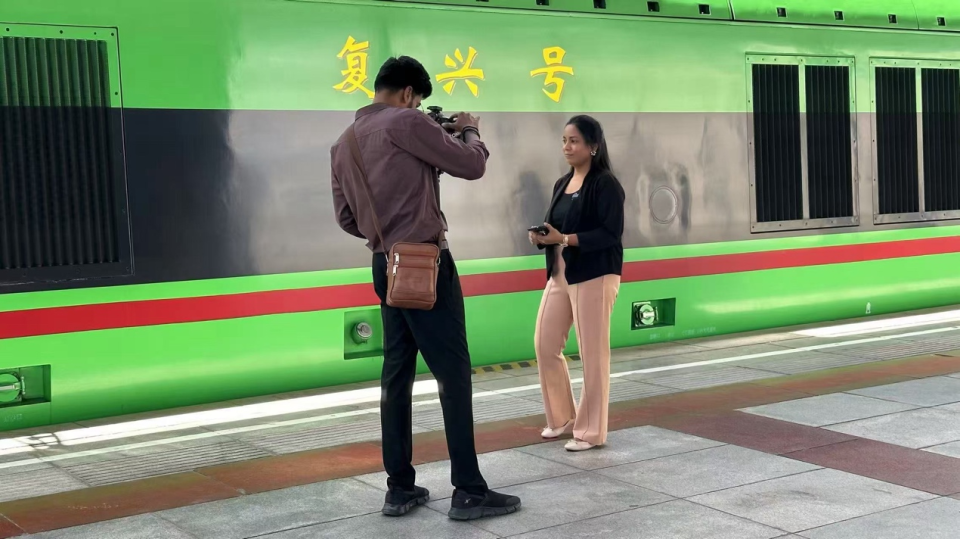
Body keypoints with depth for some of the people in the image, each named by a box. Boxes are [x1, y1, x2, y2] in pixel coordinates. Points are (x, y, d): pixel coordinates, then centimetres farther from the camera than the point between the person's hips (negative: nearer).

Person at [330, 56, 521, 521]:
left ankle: (399, 488, 13)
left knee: (397, 373, 10)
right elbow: (472, 166, -8)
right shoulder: (407, 123, -11)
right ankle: (468, 491, 0)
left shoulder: (342, 143, 12)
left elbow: (346, 219, 16)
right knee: (453, 372, -3)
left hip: (385, 266, 8)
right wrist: (469, 129, 10)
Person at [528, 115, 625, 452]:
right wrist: (541, 237, -5)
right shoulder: (562, 184, 14)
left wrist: (563, 239, -23)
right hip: (560, 274, 8)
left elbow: (611, 234, -16)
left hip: (595, 276, -8)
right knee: (545, 344, 7)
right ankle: (561, 417, 25)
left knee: (593, 354, 0)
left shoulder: (605, 184, -9)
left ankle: (591, 431, 10)